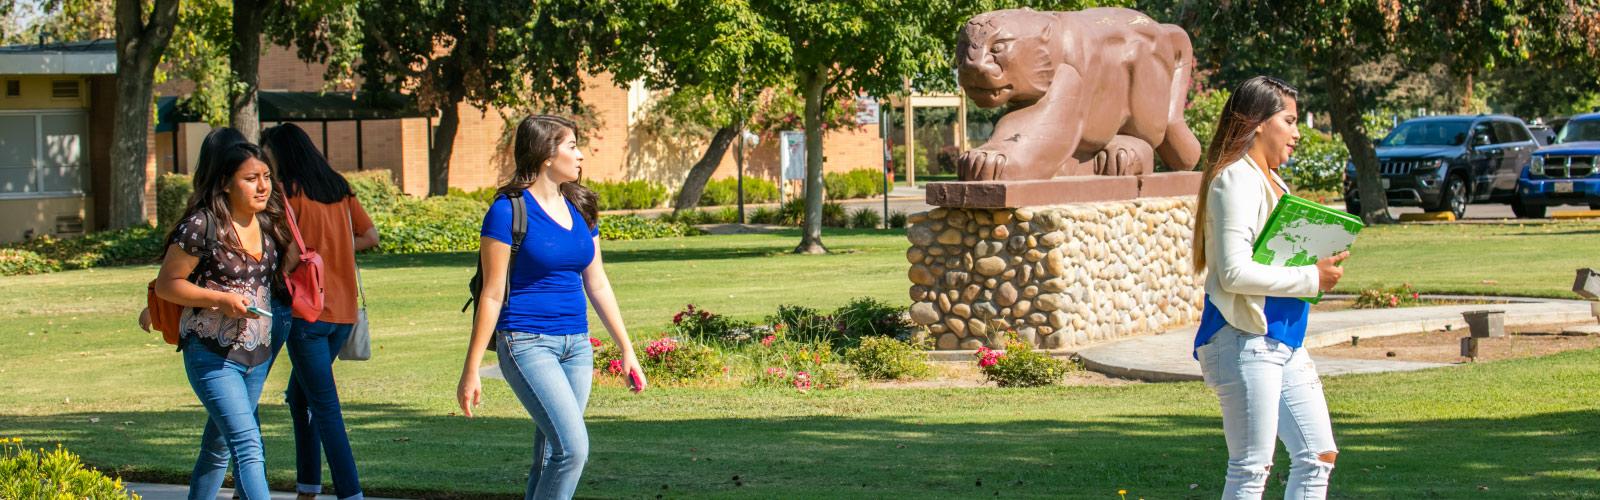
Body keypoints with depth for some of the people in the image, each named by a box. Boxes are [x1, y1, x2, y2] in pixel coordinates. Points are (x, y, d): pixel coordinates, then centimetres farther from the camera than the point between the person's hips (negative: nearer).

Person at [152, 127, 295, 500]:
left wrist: (296, 259, 5)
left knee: (218, 447, 18)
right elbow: (166, 284, -10)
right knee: (248, 446, -18)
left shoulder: (268, 222, 5)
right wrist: (219, 299, -20)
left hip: (258, 353, 7)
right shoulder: (202, 226, -16)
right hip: (212, 354, -7)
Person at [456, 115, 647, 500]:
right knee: (573, 447, -18)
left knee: (549, 459, 6)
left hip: (576, 345, 7)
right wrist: (471, 371, -7)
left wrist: (626, 349, 17)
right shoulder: (508, 211, -9)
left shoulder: (579, 209, 11)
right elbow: (492, 295, -8)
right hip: (526, 342, -7)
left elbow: (597, 285, 18)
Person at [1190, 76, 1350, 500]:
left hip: (1282, 341, 10)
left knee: (1317, 456, 8)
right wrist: (1311, 277, -15)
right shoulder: (1236, 180, -12)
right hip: (1244, 342, -10)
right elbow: (1235, 272, -22)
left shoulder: (1273, 183, 18)